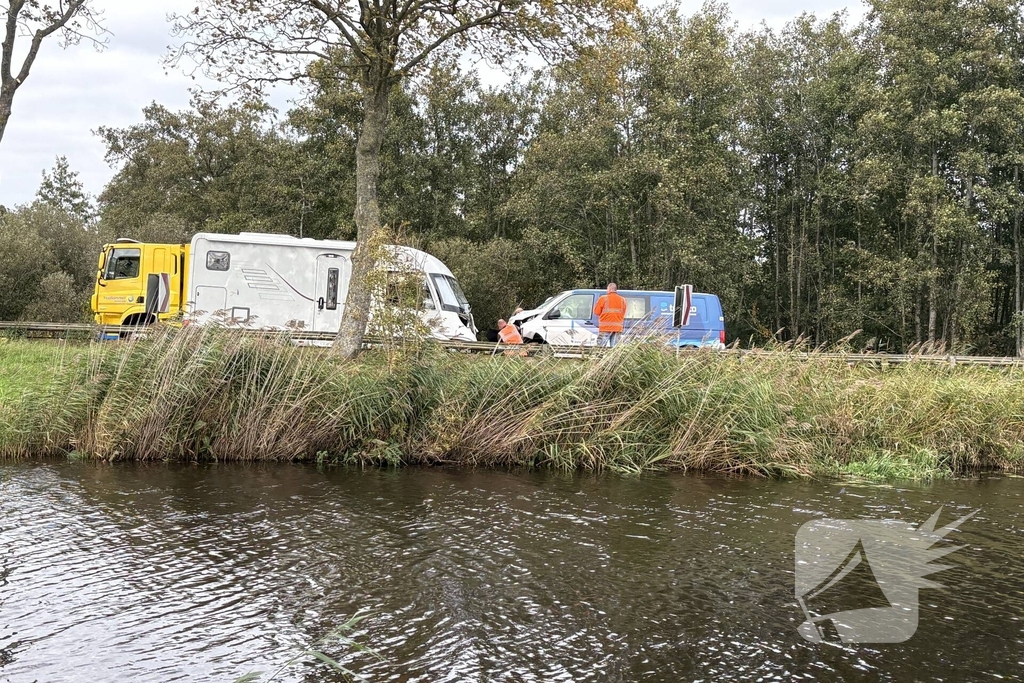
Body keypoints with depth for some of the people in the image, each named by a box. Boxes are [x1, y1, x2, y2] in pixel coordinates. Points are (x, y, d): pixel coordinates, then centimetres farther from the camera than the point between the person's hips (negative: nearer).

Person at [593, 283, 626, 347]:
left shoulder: (603, 298, -7)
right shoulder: (622, 300, 7)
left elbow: (596, 312, -3)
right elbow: (623, 314, 12)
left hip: (605, 328, -4)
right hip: (617, 329, 4)